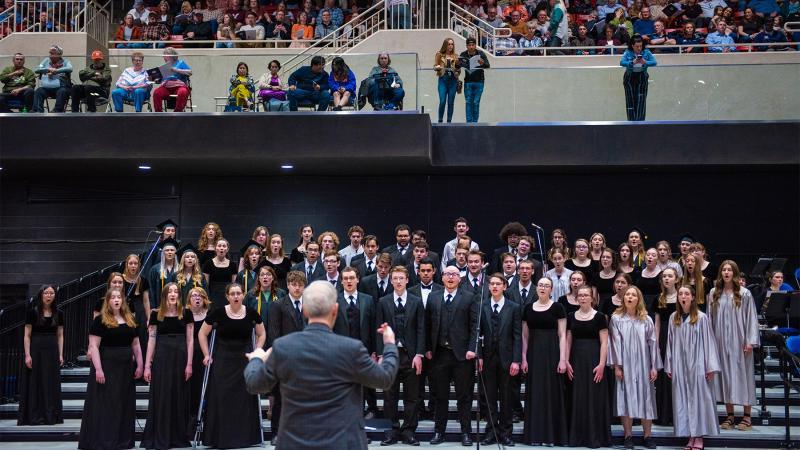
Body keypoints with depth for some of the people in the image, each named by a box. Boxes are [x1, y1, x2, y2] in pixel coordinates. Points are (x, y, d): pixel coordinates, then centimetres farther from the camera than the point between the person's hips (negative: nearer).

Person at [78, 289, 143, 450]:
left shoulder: (130, 320, 11)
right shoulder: (100, 320, -5)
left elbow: (136, 345, 15)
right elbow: (93, 346, -11)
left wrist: (139, 365, 7)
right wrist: (98, 369, -18)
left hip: (126, 368, 6)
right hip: (106, 367, -6)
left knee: (125, 405, 9)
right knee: (104, 405, -3)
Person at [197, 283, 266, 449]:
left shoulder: (251, 313, -2)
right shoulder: (218, 313, -7)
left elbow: (261, 334, 13)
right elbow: (202, 333, 4)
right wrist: (207, 355, 0)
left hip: (245, 360, 1)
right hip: (222, 360, -1)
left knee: (244, 398, 3)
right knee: (221, 397, -1)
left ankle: (244, 436, 14)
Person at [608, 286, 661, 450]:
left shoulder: (646, 320, 6)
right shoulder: (616, 318, 3)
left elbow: (653, 343, 5)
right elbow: (615, 342, -2)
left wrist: (654, 366, -1)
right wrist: (617, 365, -9)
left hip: (643, 365, 1)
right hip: (625, 364, -1)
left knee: (645, 398, 2)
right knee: (626, 398, -1)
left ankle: (648, 436, 10)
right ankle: (628, 436, 5)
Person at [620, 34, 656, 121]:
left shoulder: (646, 52, -3)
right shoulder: (628, 53, -7)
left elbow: (654, 62, -9)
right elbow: (621, 62, -20)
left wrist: (645, 62, -28)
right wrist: (632, 63, -34)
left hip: (642, 78, 1)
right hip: (630, 79, 0)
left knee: (641, 101, -4)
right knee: (630, 101, 4)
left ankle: (640, 120, -1)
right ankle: (631, 120, 11)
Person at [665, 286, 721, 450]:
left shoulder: (701, 318, -4)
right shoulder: (673, 318, 7)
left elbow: (709, 342, -5)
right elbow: (670, 342, 9)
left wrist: (710, 367, -8)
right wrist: (669, 366, 7)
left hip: (697, 364, -3)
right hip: (679, 365, 4)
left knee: (698, 398, 0)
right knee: (683, 399, 4)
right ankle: (690, 436, 11)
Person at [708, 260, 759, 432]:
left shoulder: (744, 294, -2)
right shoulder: (713, 293, 6)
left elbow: (751, 318, -3)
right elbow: (710, 318, 8)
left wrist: (750, 341, -8)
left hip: (739, 341, -3)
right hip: (720, 340, 3)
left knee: (742, 374, 1)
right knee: (725, 375, 5)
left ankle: (747, 416, 8)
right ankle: (730, 415, 13)